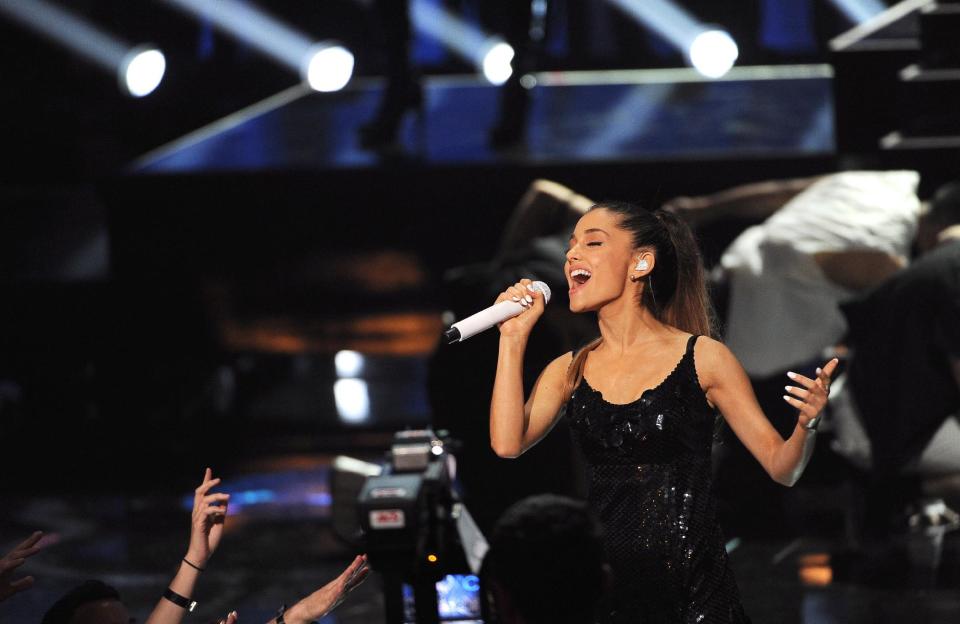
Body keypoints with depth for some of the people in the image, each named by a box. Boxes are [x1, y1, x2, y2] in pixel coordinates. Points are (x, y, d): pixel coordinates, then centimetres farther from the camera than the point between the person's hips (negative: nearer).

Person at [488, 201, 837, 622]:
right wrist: (514, 335, -3)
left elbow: (781, 468, -1)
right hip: (606, 585, 3)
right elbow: (508, 442, -8)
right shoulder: (568, 371, 9)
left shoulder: (703, 358, -2)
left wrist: (806, 425, -23)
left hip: (694, 589, -3)